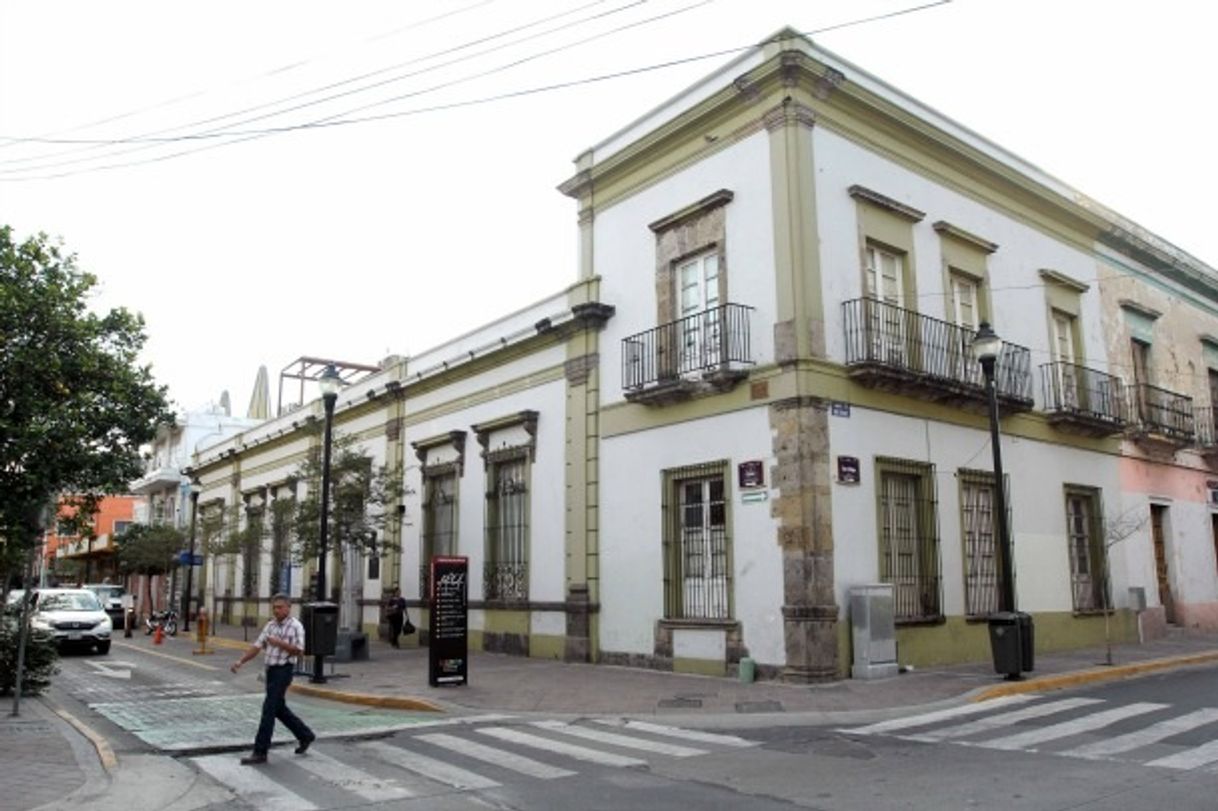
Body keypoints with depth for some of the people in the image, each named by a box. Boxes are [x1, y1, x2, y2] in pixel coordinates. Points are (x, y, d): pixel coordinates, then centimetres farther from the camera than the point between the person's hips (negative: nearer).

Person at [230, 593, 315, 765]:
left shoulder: (295, 626, -9)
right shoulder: (270, 625, 11)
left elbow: (299, 651, -15)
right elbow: (256, 646, 7)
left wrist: (279, 643, -22)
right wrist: (240, 661, -5)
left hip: (283, 670, -8)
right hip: (271, 669, 8)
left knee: (269, 709, -9)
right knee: (279, 708, 16)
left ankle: (260, 752, -3)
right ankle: (305, 735, 32)